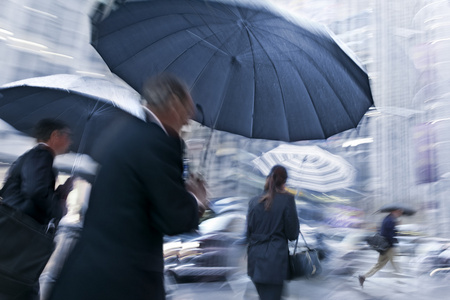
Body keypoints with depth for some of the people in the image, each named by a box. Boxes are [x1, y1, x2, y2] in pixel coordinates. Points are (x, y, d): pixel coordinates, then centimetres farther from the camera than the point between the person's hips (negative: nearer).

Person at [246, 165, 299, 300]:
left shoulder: (254, 202, 3)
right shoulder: (287, 199, -8)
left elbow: (248, 232, 8)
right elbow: (293, 234, -7)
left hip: (255, 258, 5)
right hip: (276, 258, -4)